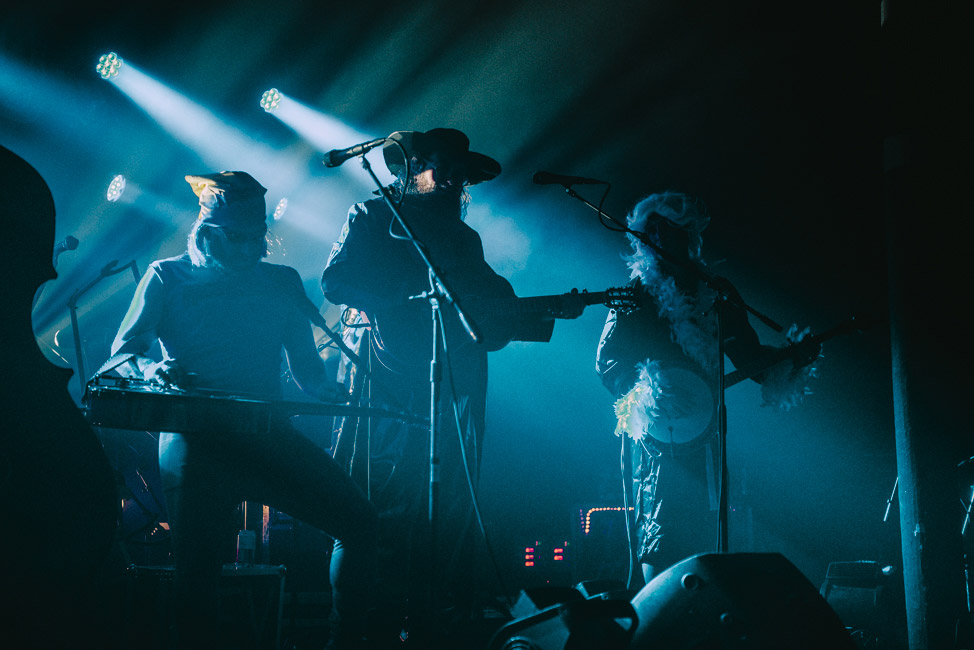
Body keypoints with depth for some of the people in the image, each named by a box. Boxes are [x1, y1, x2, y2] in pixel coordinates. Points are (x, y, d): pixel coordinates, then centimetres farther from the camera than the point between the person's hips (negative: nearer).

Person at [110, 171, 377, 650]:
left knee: (358, 520, -15)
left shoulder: (283, 282, 18)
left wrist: (329, 392, -6)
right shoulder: (168, 277, 10)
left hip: (268, 432, 3)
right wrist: (154, 370, -19)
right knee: (197, 568, -17)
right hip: (195, 436, -3)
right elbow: (123, 353, 4)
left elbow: (306, 369, 17)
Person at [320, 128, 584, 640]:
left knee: (458, 497, 1)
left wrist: (549, 313, 7)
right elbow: (335, 282, -3)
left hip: (459, 380, 5)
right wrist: (408, 296, -12)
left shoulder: (465, 239, 26)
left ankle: (458, 604, 6)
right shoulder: (372, 218, 11)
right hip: (396, 373, -4)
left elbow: (493, 316, 21)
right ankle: (397, 609, -1)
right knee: (397, 495, -8)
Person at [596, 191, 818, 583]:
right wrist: (642, 390, -17)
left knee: (700, 534, 3)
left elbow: (748, 353, 10)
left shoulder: (716, 293, 12)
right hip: (656, 432, -3)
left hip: (699, 431, 3)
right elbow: (607, 360, 0)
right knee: (659, 533, -10)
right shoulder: (636, 294, 5)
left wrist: (790, 361, -6)